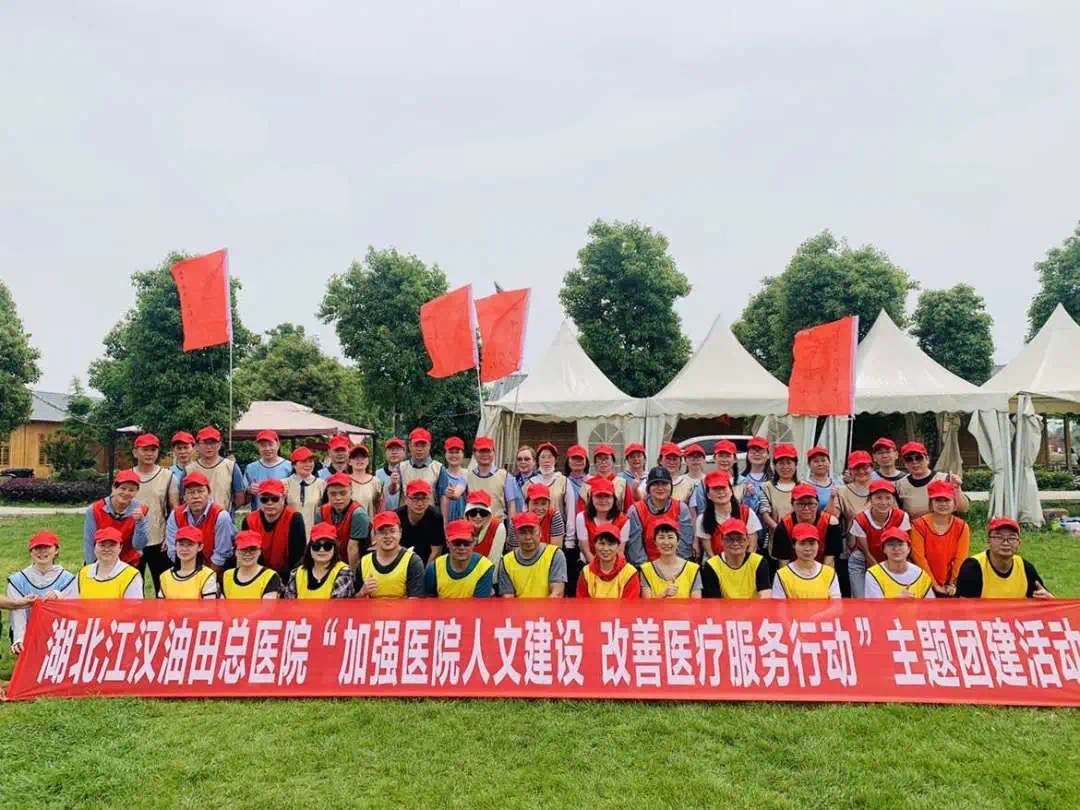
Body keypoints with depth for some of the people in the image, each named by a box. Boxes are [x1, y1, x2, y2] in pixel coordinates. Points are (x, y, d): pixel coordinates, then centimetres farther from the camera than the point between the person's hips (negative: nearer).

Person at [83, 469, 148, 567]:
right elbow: (89, 543, -6)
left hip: (128, 566, 0)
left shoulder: (139, 511, -12)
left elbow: (139, 546, -16)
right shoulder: (95, 510, -12)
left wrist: (140, 521, -29)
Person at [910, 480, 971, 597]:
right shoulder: (919, 525, -7)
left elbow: (960, 559, -2)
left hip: (950, 588, 2)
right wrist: (934, 585, -12)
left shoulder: (962, 527, 1)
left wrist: (952, 584, -8)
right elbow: (919, 558, -11)